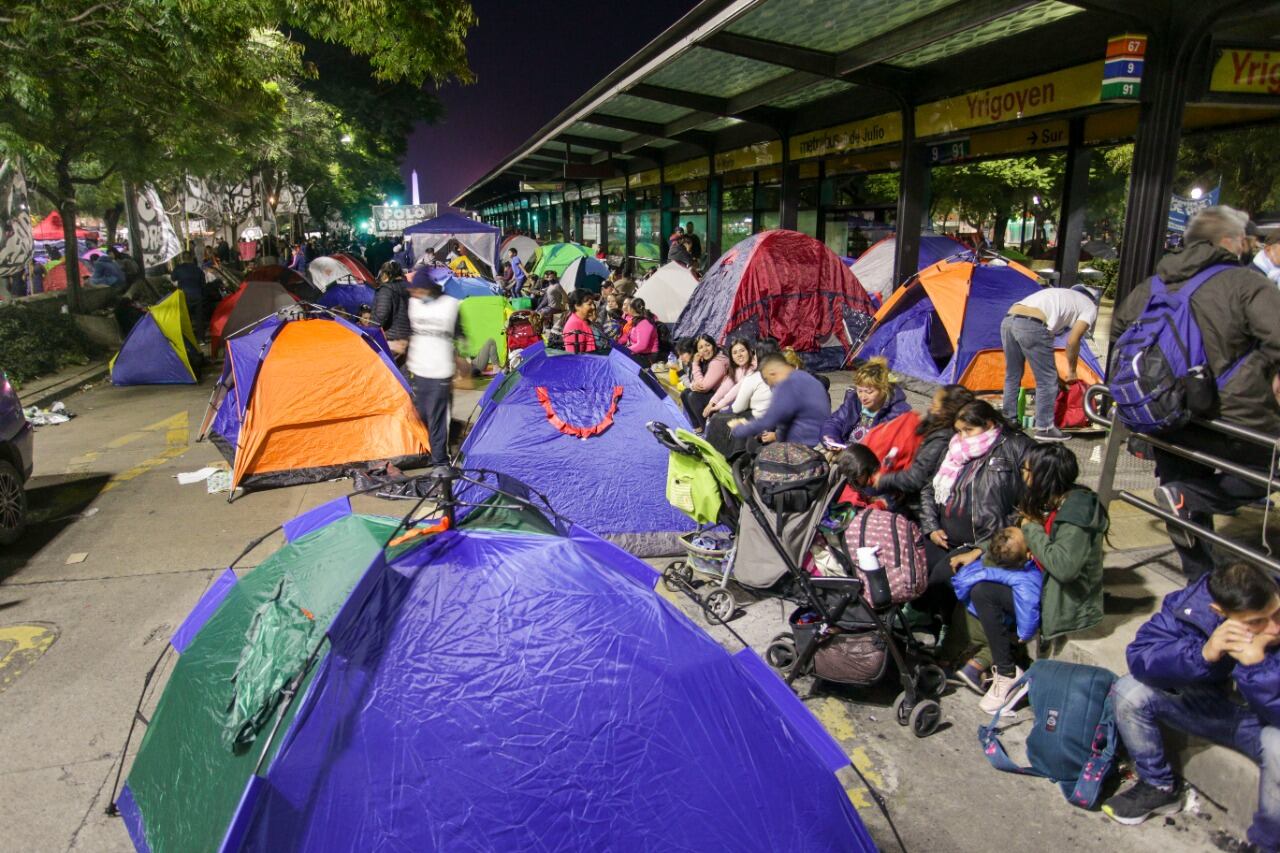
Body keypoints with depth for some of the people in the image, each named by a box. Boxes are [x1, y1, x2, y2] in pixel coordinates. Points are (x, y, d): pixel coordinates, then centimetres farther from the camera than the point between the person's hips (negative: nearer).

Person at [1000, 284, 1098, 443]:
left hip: (1008, 321, 8)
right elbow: (1072, 341, 9)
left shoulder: (1062, 295, 39)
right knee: (1048, 380, 7)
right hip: (1031, 326, -8)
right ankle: (1044, 429, 12)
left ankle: (1008, 422, 29)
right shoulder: (1090, 307, 18)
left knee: (1012, 376, 21)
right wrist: (1072, 370, 23)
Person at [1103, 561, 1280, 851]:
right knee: (1129, 692, -17)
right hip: (1209, 703, 2)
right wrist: (1203, 653, -40)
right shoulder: (1191, 604, -24)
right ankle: (1158, 786, 8)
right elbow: (1139, 656, -27)